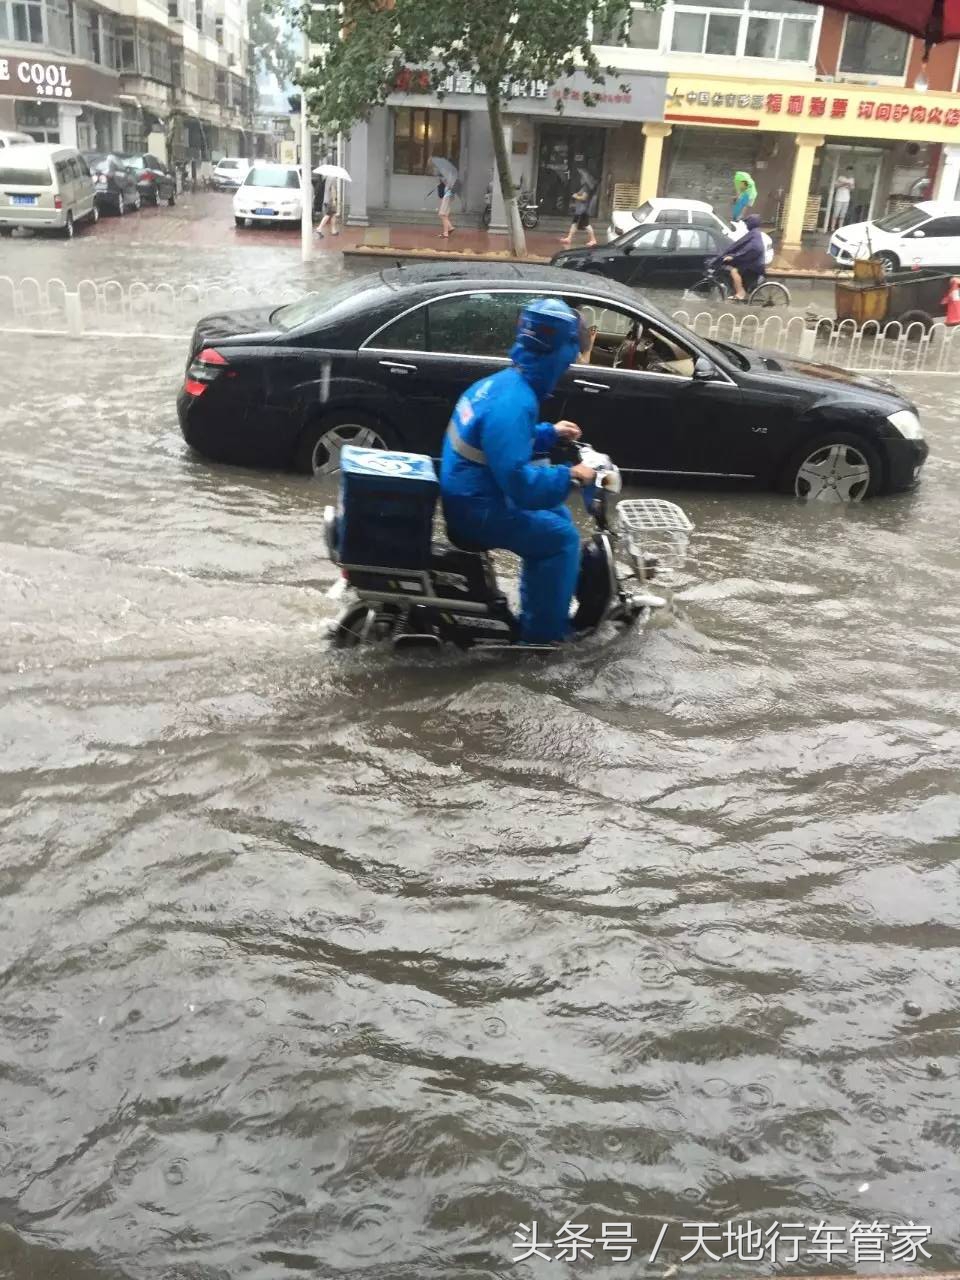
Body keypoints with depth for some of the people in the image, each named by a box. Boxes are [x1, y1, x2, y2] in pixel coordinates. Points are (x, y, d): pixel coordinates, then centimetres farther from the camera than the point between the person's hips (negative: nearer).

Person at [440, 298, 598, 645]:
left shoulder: (503, 382, 6)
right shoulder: (512, 402, -27)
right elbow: (519, 481, -33)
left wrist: (550, 433, 19)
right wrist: (570, 476, -22)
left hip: (470, 495, 10)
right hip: (478, 508, -10)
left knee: (557, 514, 21)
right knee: (562, 537, -7)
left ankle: (541, 609, 29)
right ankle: (542, 631, 4)